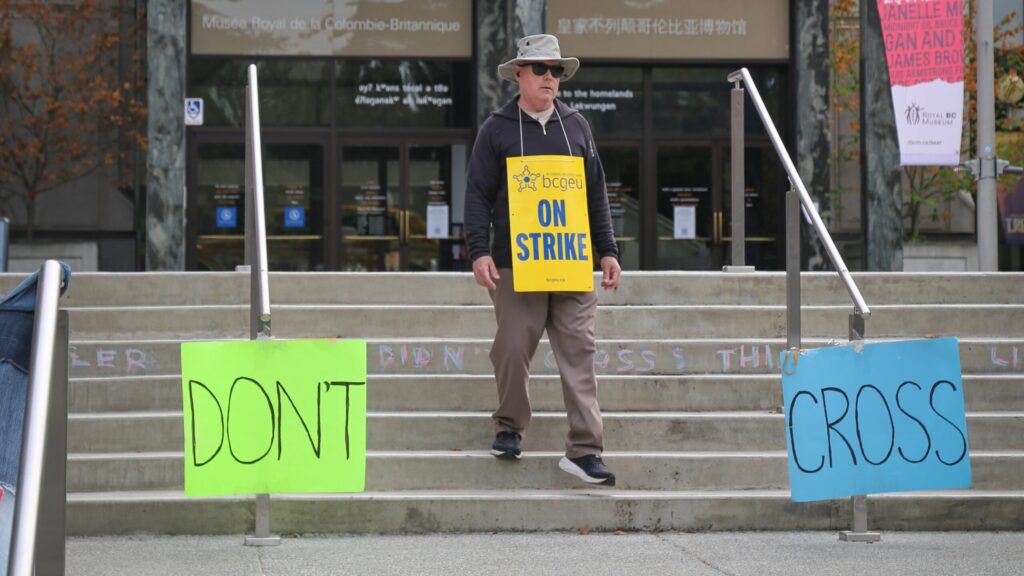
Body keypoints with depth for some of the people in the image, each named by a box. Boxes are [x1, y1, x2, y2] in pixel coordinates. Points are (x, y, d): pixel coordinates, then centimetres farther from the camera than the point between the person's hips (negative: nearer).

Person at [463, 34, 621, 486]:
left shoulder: (575, 126, 13)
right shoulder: (497, 129, 5)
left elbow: (596, 193, 16)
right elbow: (478, 195, 2)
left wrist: (608, 251, 10)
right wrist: (479, 252, -8)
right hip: (516, 263, -2)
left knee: (578, 352, -3)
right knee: (513, 348, -1)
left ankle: (584, 449, -4)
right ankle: (510, 427, 22)